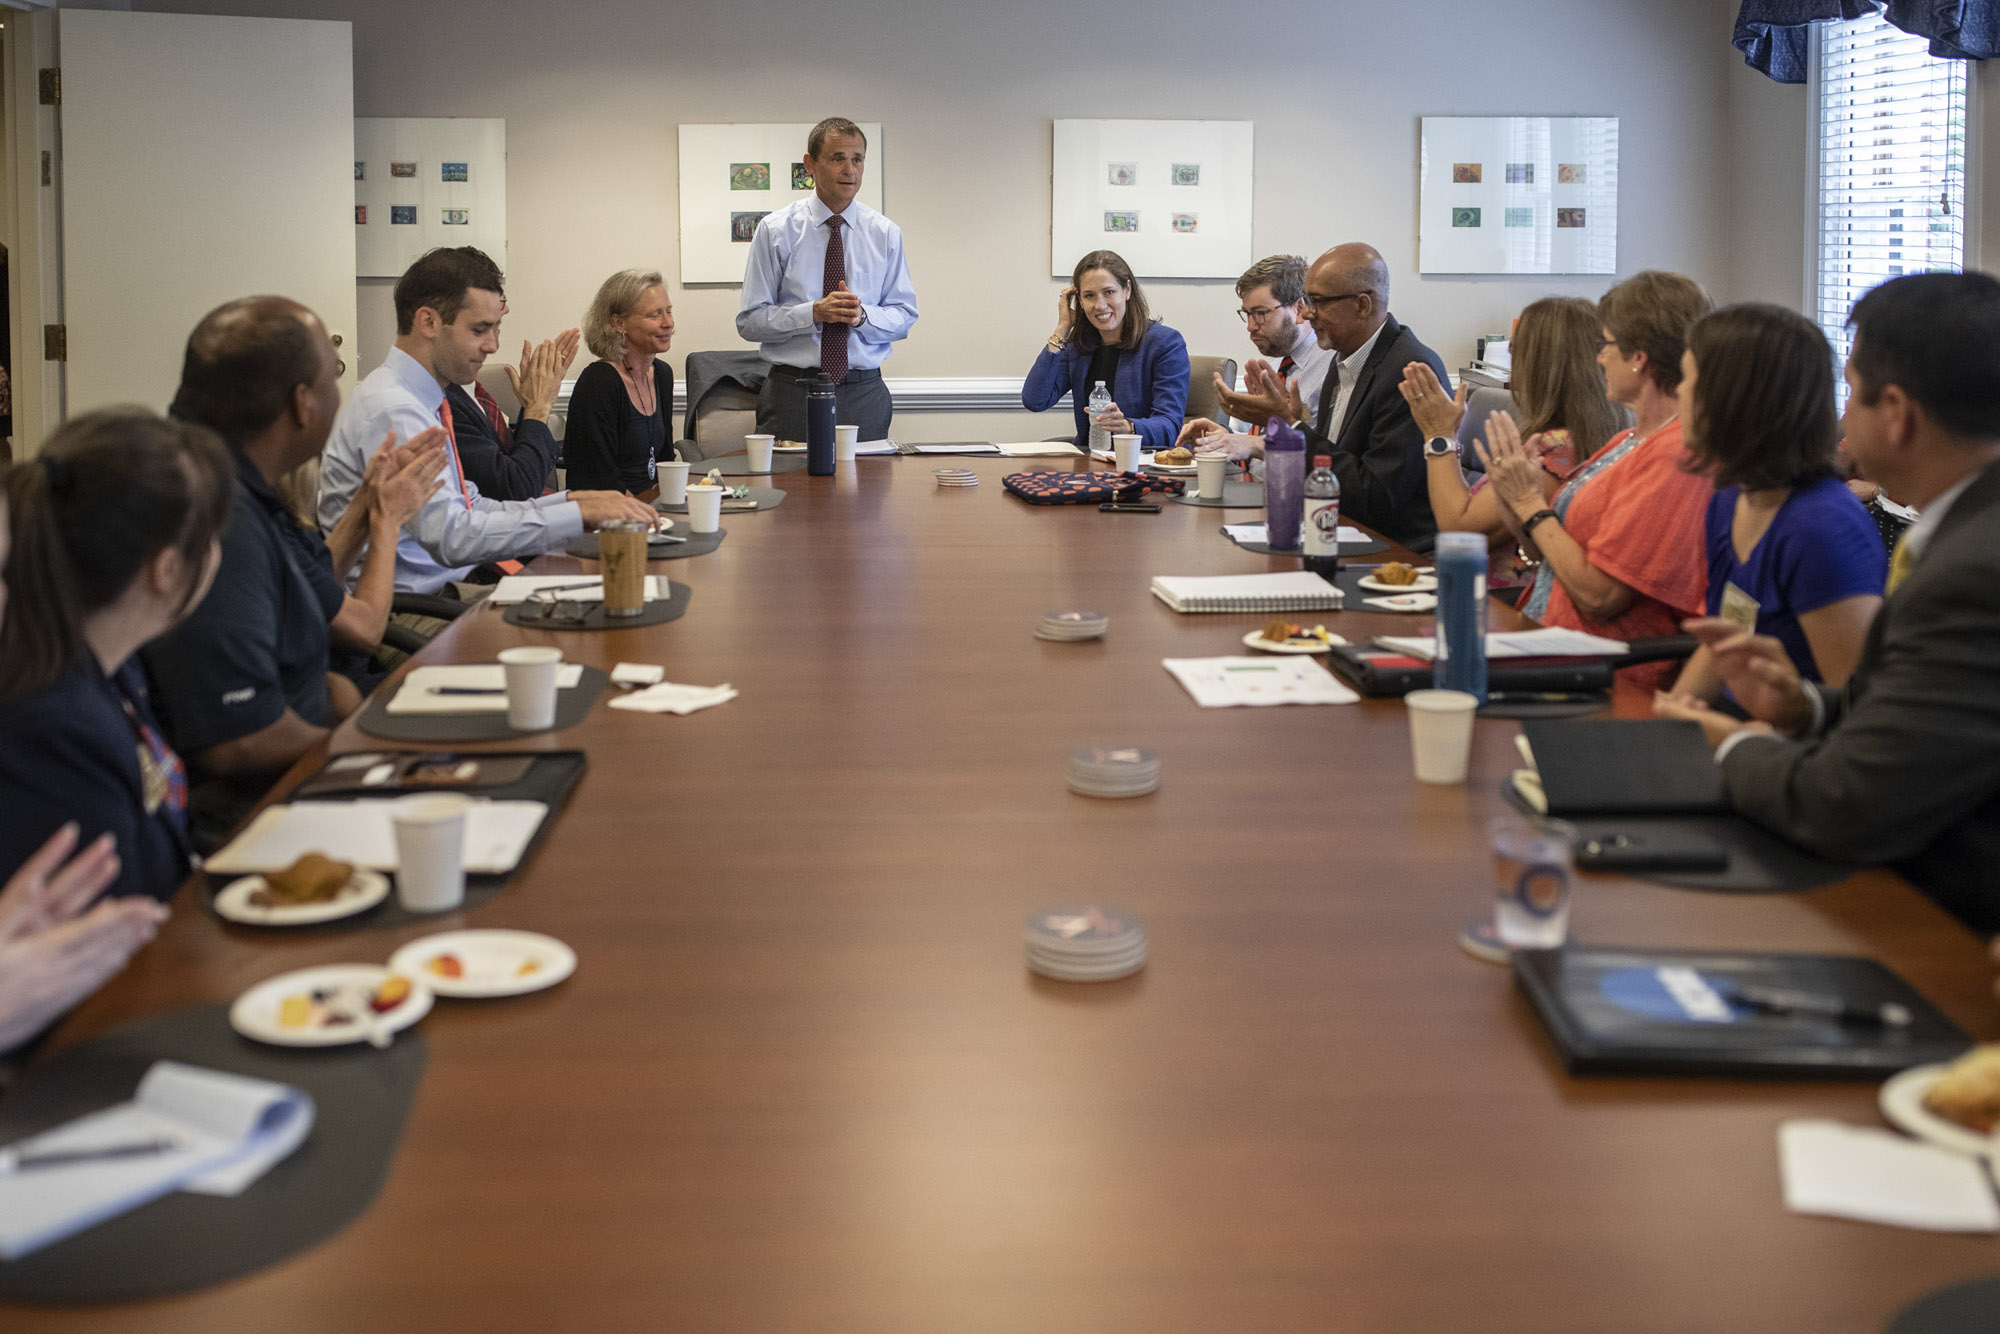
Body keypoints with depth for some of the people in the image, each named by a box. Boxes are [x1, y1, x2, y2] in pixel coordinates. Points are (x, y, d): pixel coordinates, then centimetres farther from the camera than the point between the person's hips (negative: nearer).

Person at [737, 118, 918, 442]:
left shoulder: (886, 233, 7)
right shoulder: (775, 230, 0)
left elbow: (904, 317, 7)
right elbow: (750, 321, -3)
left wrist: (863, 315, -13)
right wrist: (813, 313, -18)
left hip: (864, 394, 2)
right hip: (792, 392, -2)